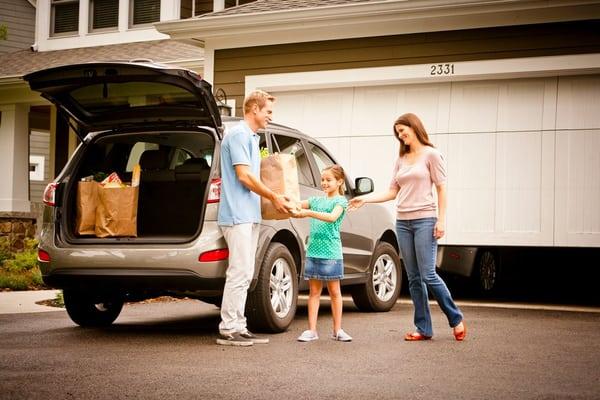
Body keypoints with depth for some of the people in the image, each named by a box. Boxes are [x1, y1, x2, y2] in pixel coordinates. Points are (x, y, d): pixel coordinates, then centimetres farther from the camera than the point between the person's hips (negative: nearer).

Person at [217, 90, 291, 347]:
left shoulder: (251, 137, 20)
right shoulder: (238, 135, -11)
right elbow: (244, 176, -17)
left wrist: (274, 196, 13)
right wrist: (273, 197, -9)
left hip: (249, 215, 10)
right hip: (238, 215, -10)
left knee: (245, 274, 10)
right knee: (239, 273, -10)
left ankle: (238, 328, 14)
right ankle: (228, 330, -6)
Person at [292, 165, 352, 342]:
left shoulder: (340, 201, -2)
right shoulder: (316, 200, 14)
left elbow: (332, 217, -20)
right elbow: (297, 205, 10)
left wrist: (309, 213, -29)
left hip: (331, 252, -4)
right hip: (313, 250, 5)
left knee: (334, 291, 4)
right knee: (314, 291, 5)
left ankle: (337, 330, 11)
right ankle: (312, 330, 6)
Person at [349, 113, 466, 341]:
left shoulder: (431, 155, 0)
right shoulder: (401, 159, 16)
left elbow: (441, 189, -3)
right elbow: (392, 192, 15)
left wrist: (441, 220, -10)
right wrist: (365, 199, 4)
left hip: (424, 220, -6)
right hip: (403, 222, 6)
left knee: (428, 275, -10)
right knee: (413, 278, 4)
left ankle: (456, 320, 5)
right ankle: (424, 329, 8)